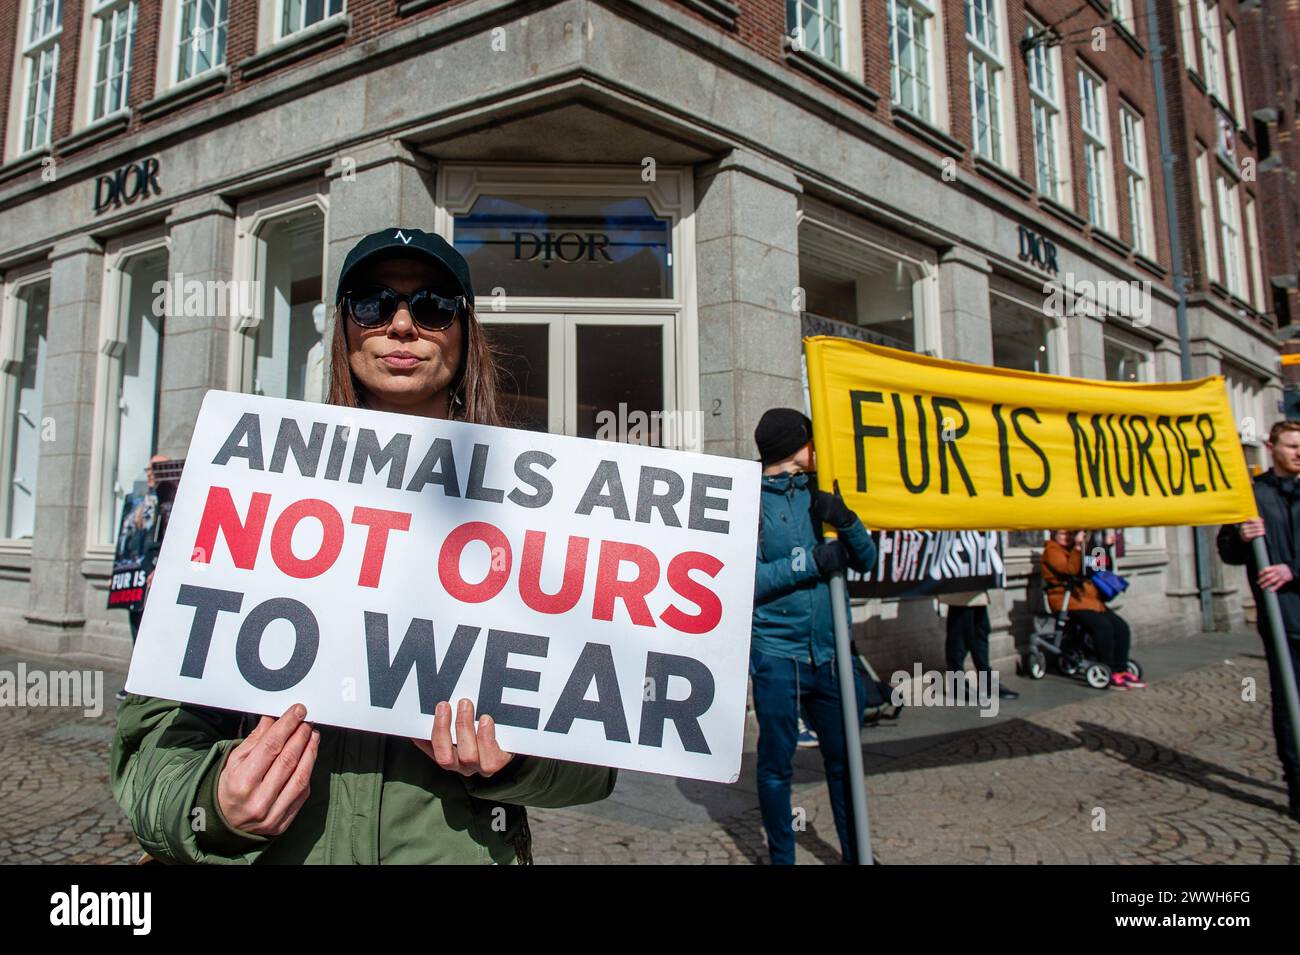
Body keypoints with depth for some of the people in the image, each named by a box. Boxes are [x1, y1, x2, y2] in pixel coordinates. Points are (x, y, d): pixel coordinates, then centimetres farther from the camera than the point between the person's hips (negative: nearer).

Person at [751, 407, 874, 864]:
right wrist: (812, 560, -17)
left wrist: (844, 519, -9)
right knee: (777, 764, 7)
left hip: (828, 651, 5)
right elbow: (748, 579, -14)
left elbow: (866, 559, 9)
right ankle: (781, 858, 25)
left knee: (843, 759, 14)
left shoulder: (818, 496, 9)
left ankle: (855, 852, 30)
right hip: (777, 652, -4)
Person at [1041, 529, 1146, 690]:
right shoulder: (1052, 550, -4)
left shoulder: (1073, 549, 22)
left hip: (1090, 599, 9)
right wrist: (1077, 547, -25)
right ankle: (1109, 674, -19)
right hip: (1068, 602, -9)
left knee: (1121, 626, -7)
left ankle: (1121, 670, -2)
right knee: (1103, 627, -26)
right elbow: (1070, 569, -19)